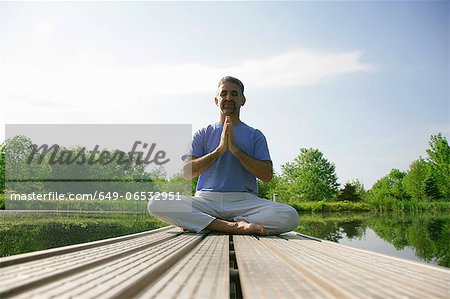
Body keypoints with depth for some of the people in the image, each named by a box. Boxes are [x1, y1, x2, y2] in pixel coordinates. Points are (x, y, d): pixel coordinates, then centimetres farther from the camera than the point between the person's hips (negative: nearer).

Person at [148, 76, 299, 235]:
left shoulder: (255, 135, 16)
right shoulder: (203, 134, 16)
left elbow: (267, 175, 1)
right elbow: (187, 173, 3)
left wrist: (235, 149, -7)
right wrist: (219, 150, -7)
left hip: (245, 200, 0)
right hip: (206, 200, 1)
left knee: (289, 215, -29)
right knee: (156, 204, -25)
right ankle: (235, 226, -28)